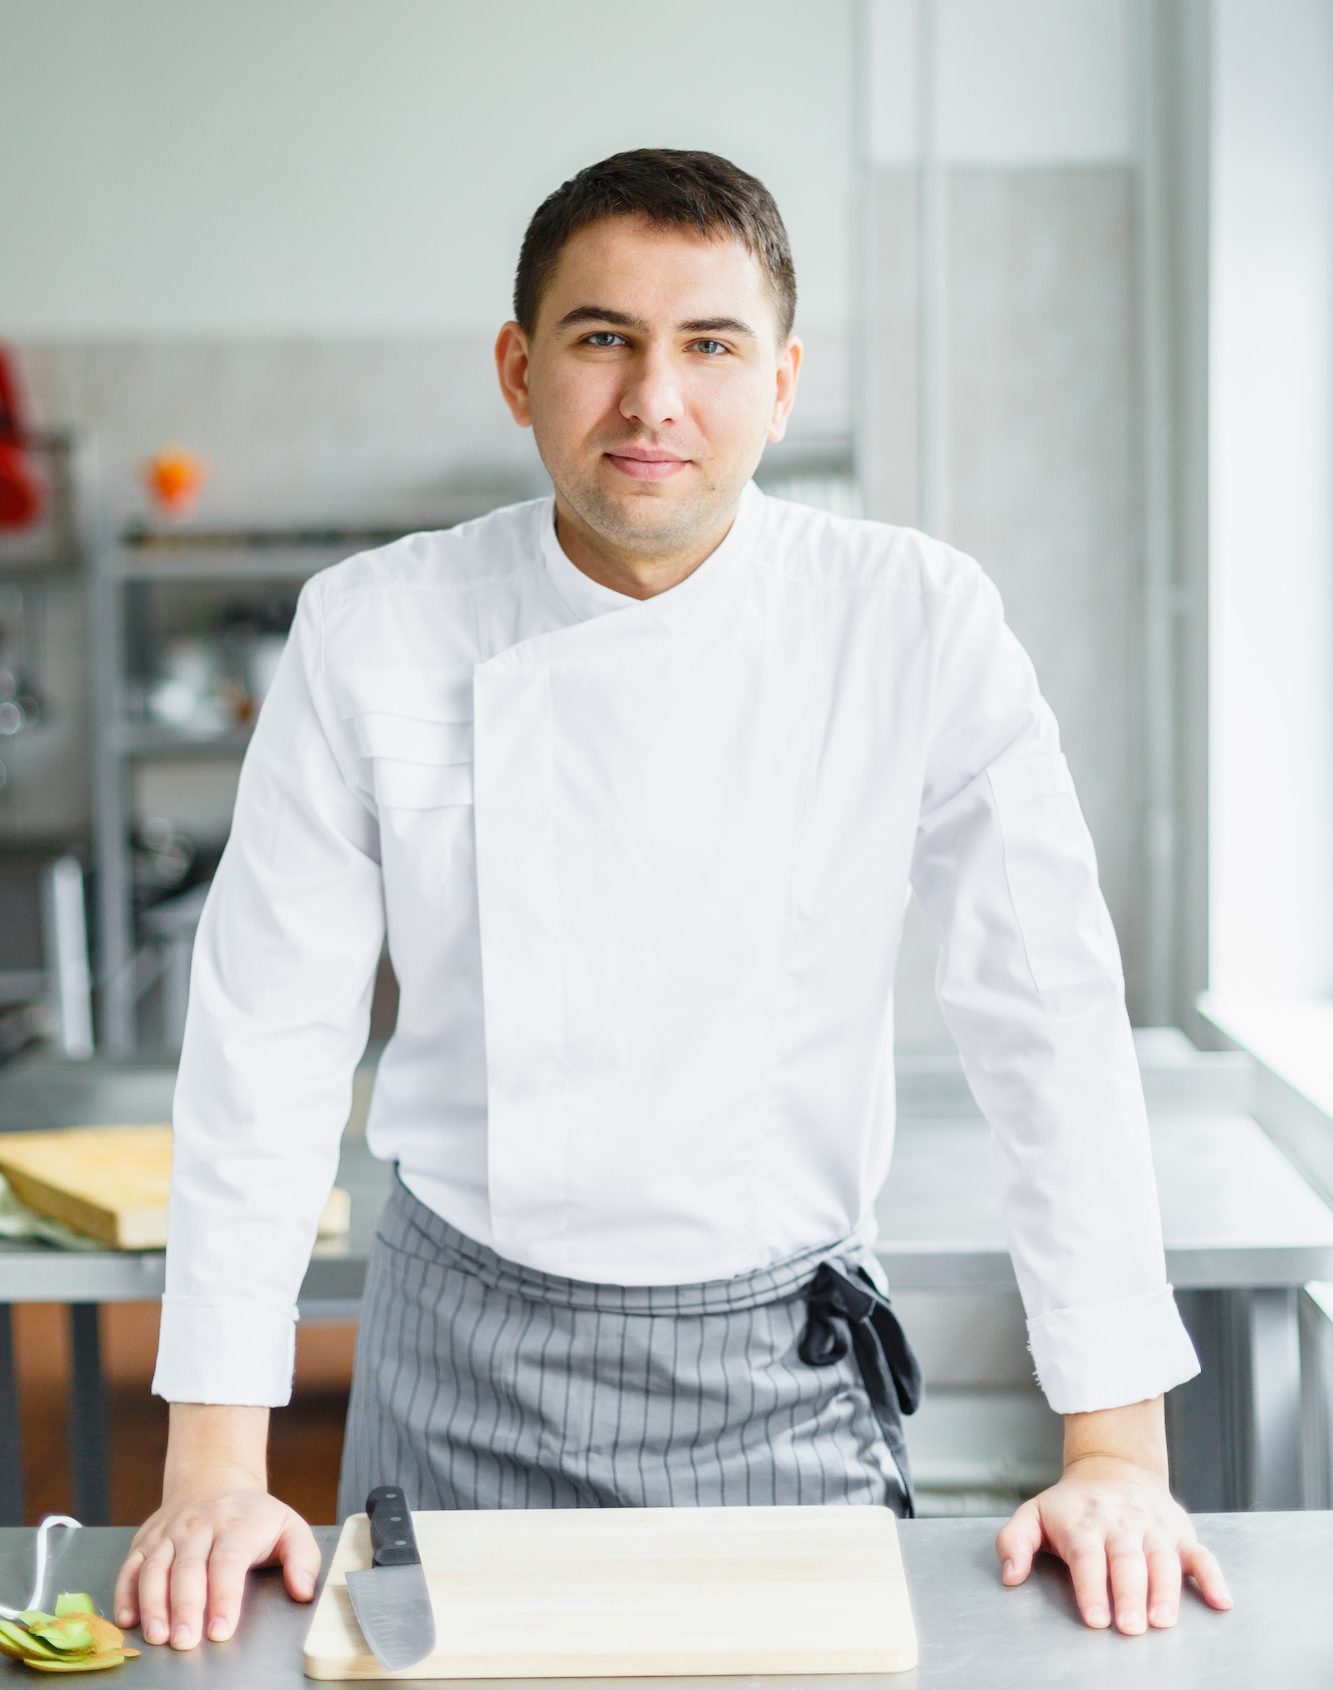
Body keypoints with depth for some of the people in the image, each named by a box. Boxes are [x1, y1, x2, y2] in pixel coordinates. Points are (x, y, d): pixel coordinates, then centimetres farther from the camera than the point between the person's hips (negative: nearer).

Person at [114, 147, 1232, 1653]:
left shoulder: (918, 624, -10)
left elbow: (1051, 1020, -9)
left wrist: (1116, 1452, -11)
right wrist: (213, 1473, -8)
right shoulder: (372, 635, -9)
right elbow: (267, 1042, -6)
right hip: (465, 1372, 1)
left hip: (782, 1372, 0)